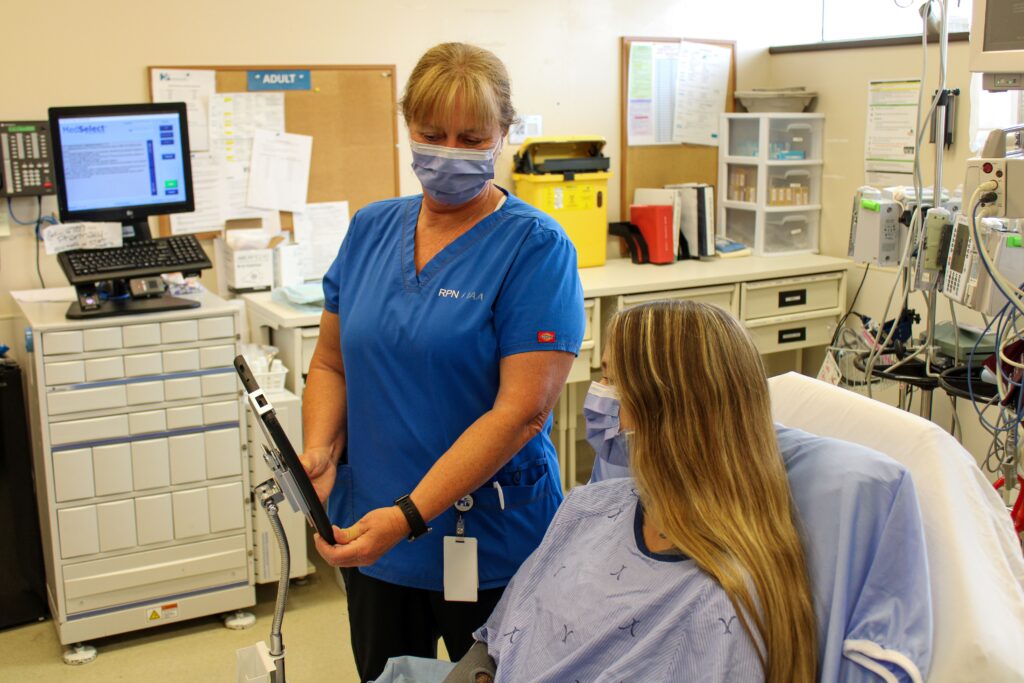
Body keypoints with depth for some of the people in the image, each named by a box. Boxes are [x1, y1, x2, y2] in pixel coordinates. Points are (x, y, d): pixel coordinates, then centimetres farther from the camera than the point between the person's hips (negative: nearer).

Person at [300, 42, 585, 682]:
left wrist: (409, 516, -25)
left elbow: (521, 411, -19)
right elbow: (332, 364, 9)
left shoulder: (535, 247, -13)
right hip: (369, 533, 5)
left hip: (488, 548, -4)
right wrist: (320, 450, -10)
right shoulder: (371, 228, 4)